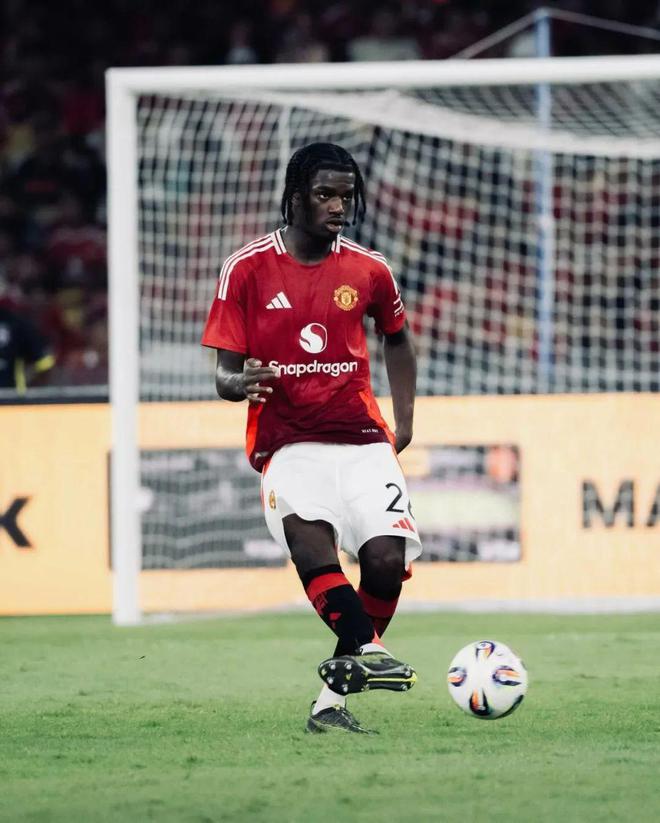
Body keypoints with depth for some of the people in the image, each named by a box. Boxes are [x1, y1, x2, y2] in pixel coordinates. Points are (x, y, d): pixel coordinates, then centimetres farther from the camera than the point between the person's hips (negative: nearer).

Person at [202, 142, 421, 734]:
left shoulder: (368, 270, 7)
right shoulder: (248, 270, -1)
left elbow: (397, 338, 28)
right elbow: (225, 375, 0)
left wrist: (404, 421, 19)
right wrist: (241, 382, -24)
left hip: (362, 439, 3)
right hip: (287, 441, -3)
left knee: (388, 560, -15)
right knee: (307, 532, -33)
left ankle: (334, 696, 0)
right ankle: (366, 649, -47)